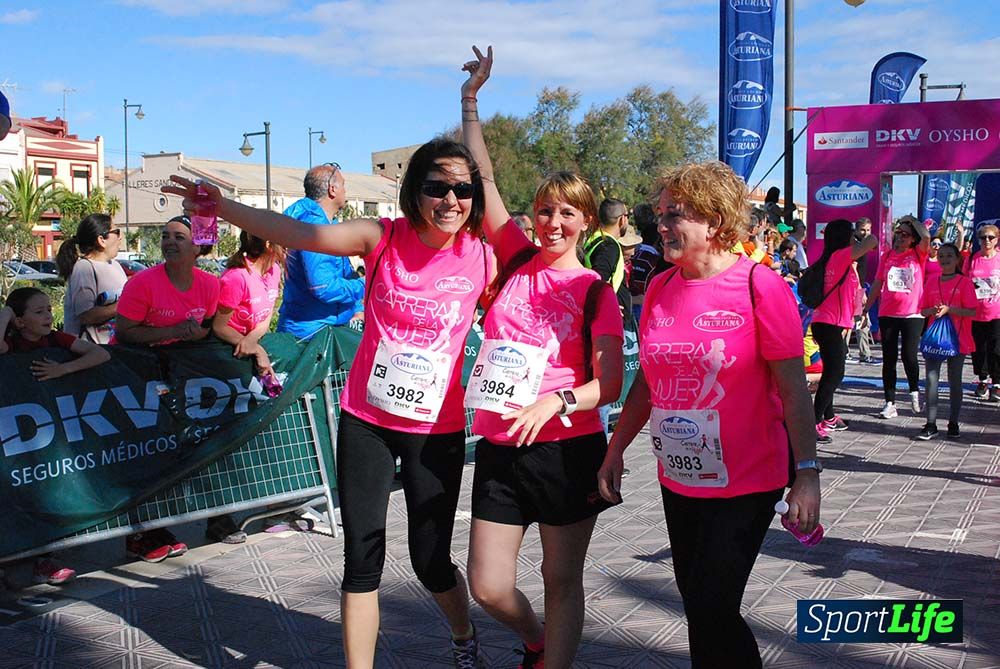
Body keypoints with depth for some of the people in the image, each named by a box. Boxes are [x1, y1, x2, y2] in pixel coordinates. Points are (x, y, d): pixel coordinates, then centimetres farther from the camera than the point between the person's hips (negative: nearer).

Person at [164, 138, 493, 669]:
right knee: (362, 558, 4)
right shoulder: (383, 238, -8)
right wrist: (221, 206, -27)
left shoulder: (482, 256, -7)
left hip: (436, 429, 0)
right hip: (366, 420, 0)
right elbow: (295, 233, -17)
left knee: (431, 561, 10)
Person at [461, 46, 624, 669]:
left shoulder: (595, 290, -4)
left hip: (568, 448, -3)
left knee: (562, 581, 7)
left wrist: (557, 399, -24)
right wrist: (471, 99, 2)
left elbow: (610, 384, -6)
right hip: (500, 449, 3)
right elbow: (484, 179, 3)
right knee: (489, 588, 7)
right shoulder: (517, 262, 4)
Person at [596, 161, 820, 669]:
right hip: (678, 481, 6)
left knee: (710, 613, -7)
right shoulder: (660, 289, 4)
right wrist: (615, 452, 13)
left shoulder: (759, 286, -13)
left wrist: (806, 473, -16)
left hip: (745, 485, -6)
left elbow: (793, 389, -12)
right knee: (701, 611, 15)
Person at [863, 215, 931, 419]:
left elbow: (926, 238, -20)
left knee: (909, 356, -7)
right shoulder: (887, 255, 8)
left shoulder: (918, 254, 2)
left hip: (912, 314, -3)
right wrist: (865, 309, 12)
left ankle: (914, 391, 21)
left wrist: (913, 221, -8)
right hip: (887, 314, 3)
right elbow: (877, 284, 12)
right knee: (889, 359, 4)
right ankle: (890, 403, 10)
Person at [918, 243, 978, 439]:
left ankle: (953, 423, 15)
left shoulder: (965, 282, -2)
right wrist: (933, 310, -11)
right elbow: (923, 311, 10)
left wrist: (949, 309, -20)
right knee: (931, 380, -4)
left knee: (955, 381, 6)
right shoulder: (931, 281, 8)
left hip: (957, 339, -2)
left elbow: (972, 312, -9)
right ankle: (931, 425, -2)